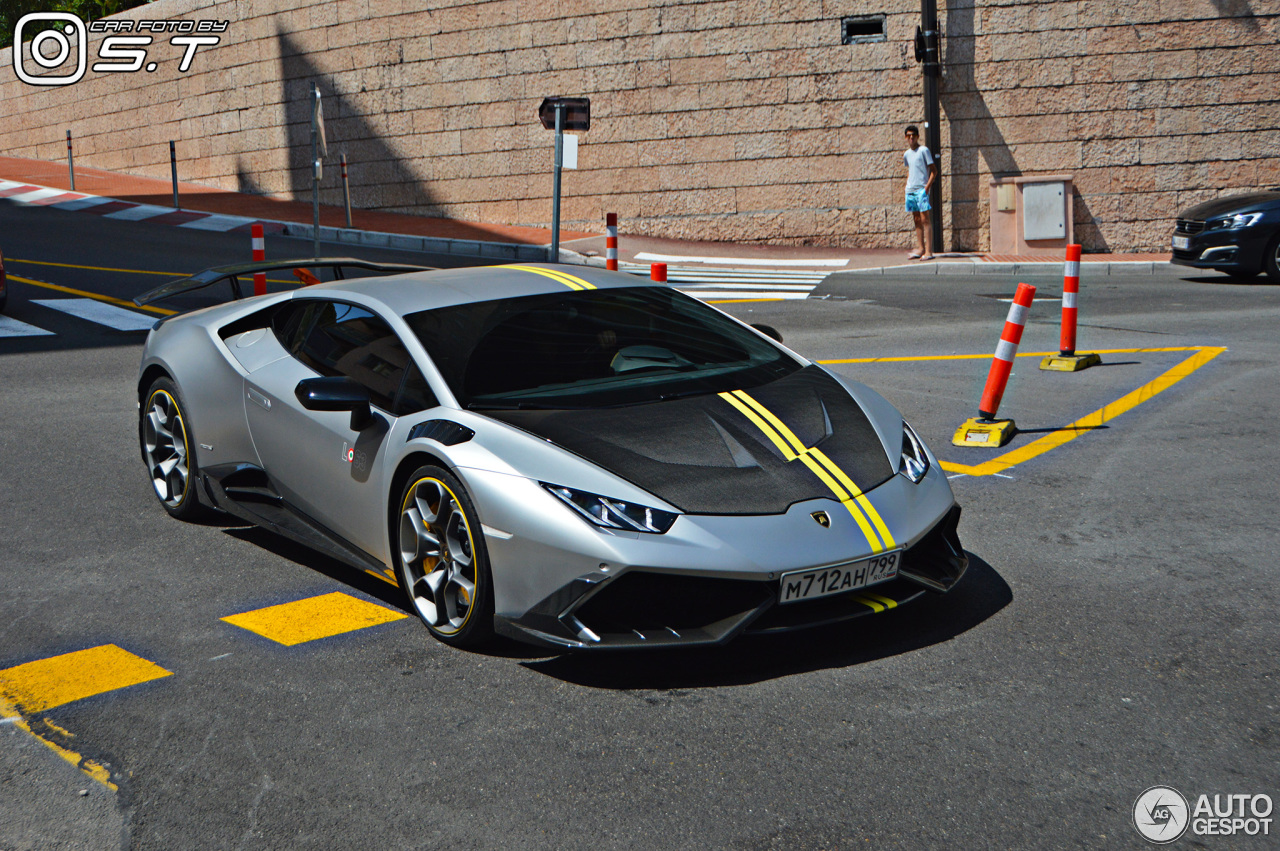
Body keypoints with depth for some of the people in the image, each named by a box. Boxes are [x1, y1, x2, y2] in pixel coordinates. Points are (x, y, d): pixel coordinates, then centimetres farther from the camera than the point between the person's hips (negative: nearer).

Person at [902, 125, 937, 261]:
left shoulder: (924, 150, -4)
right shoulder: (906, 154, 14)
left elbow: (934, 171, -6)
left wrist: (927, 186, -14)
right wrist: (908, 184, 15)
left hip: (921, 189, -6)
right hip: (910, 189, 6)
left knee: (924, 219, -9)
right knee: (917, 220, 8)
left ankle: (929, 251, -11)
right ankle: (920, 249, 12)